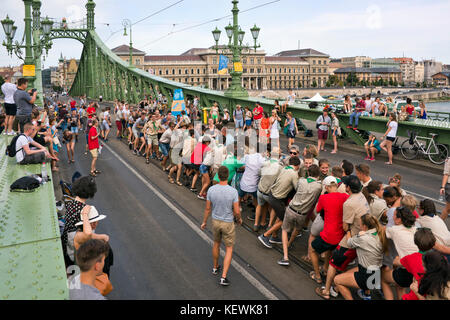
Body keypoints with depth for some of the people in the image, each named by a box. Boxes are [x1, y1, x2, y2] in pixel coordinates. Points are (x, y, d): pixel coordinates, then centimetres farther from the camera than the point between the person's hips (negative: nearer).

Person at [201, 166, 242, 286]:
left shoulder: (211, 190, -17)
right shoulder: (233, 192, -25)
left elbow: (207, 209, -7)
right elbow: (237, 211, -18)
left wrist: (204, 222, 9)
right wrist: (239, 219, 5)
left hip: (215, 221, 3)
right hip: (228, 224, -3)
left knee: (216, 243, 28)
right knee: (229, 249, 12)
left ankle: (215, 267, 44)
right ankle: (223, 277, 7)